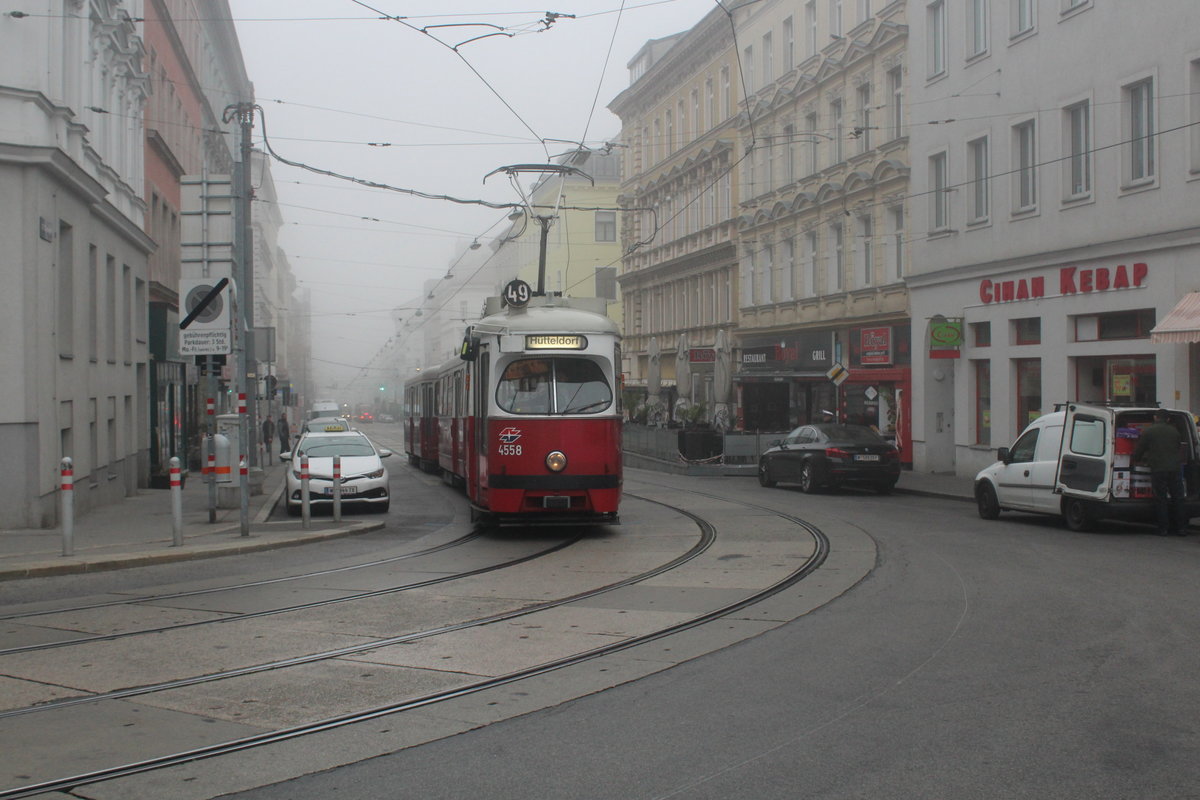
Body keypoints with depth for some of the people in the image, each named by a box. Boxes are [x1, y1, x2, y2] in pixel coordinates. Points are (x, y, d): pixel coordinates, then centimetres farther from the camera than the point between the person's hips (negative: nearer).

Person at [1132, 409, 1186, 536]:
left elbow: (1138, 451, 7)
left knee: (1160, 499, 2)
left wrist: (1137, 461, 28)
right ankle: (1178, 528, 12)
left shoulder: (1148, 432, 2)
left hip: (1157, 470, -2)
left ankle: (1163, 529, 1)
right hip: (1175, 469, 2)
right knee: (1177, 498, 10)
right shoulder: (1174, 431, 11)